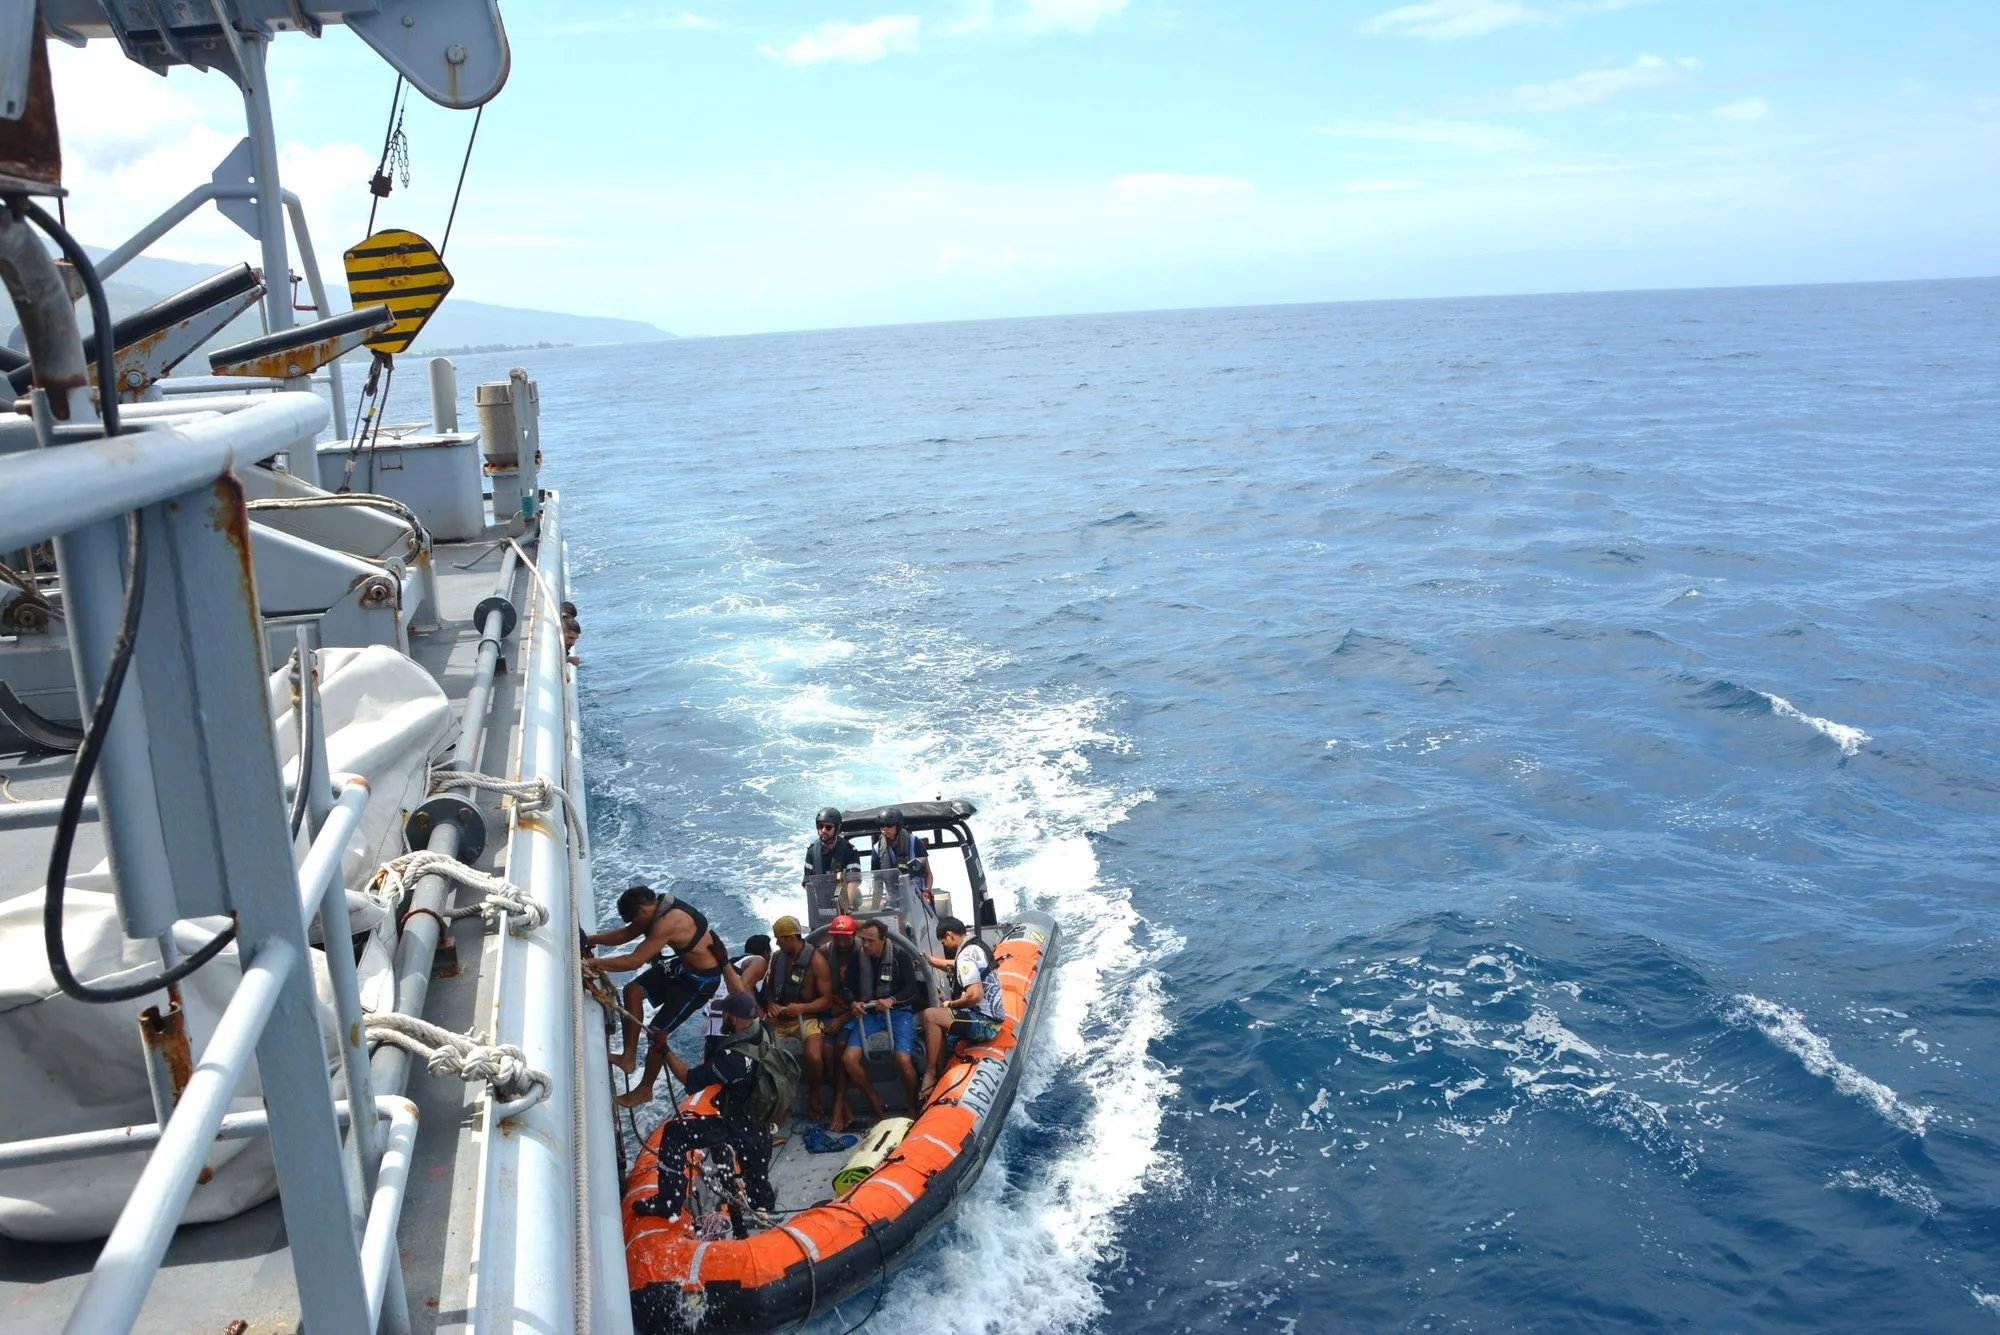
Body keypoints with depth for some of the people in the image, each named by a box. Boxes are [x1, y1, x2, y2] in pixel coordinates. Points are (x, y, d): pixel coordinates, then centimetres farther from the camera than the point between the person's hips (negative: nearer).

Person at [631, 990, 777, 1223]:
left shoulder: (734, 1058, -32)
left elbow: (691, 1079, -21)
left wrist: (666, 1052, -14)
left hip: (735, 1124, -7)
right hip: (760, 1121, 8)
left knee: (674, 1134, -4)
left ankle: (669, 1204, -1)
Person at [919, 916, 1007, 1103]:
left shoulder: (966, 955, -21)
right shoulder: (975, 944, 10)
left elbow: (975, 995, -31)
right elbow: (955, 966, 29)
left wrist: (951, 1004, -14)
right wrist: (930, 960, 25)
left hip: (984, 1023, -11)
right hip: (989, 1017, 11)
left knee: (930, 1016, -15)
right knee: (939, 1020, 19)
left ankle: (930, 1074, -3)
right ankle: (940, 1076, 16)